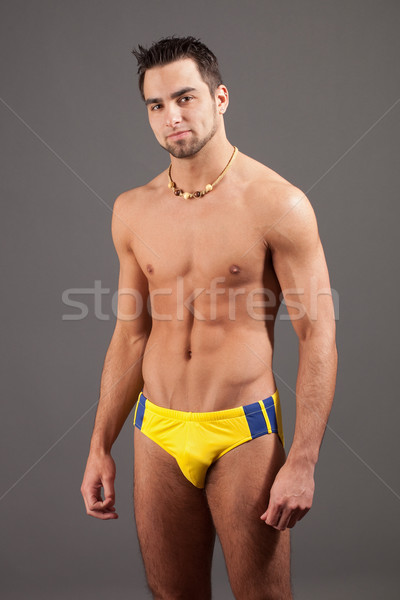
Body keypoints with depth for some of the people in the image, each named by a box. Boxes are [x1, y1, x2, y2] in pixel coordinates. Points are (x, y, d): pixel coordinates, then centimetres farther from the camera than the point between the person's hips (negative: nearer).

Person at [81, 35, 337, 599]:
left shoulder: (278, 204, -10)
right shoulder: (133, 210, 5)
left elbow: (318, 337, -9)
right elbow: (131, 336, 12)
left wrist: (302, 463, -14)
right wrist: (100, 447, 10)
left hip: (244, 432, -4)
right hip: (158, 432, 4)